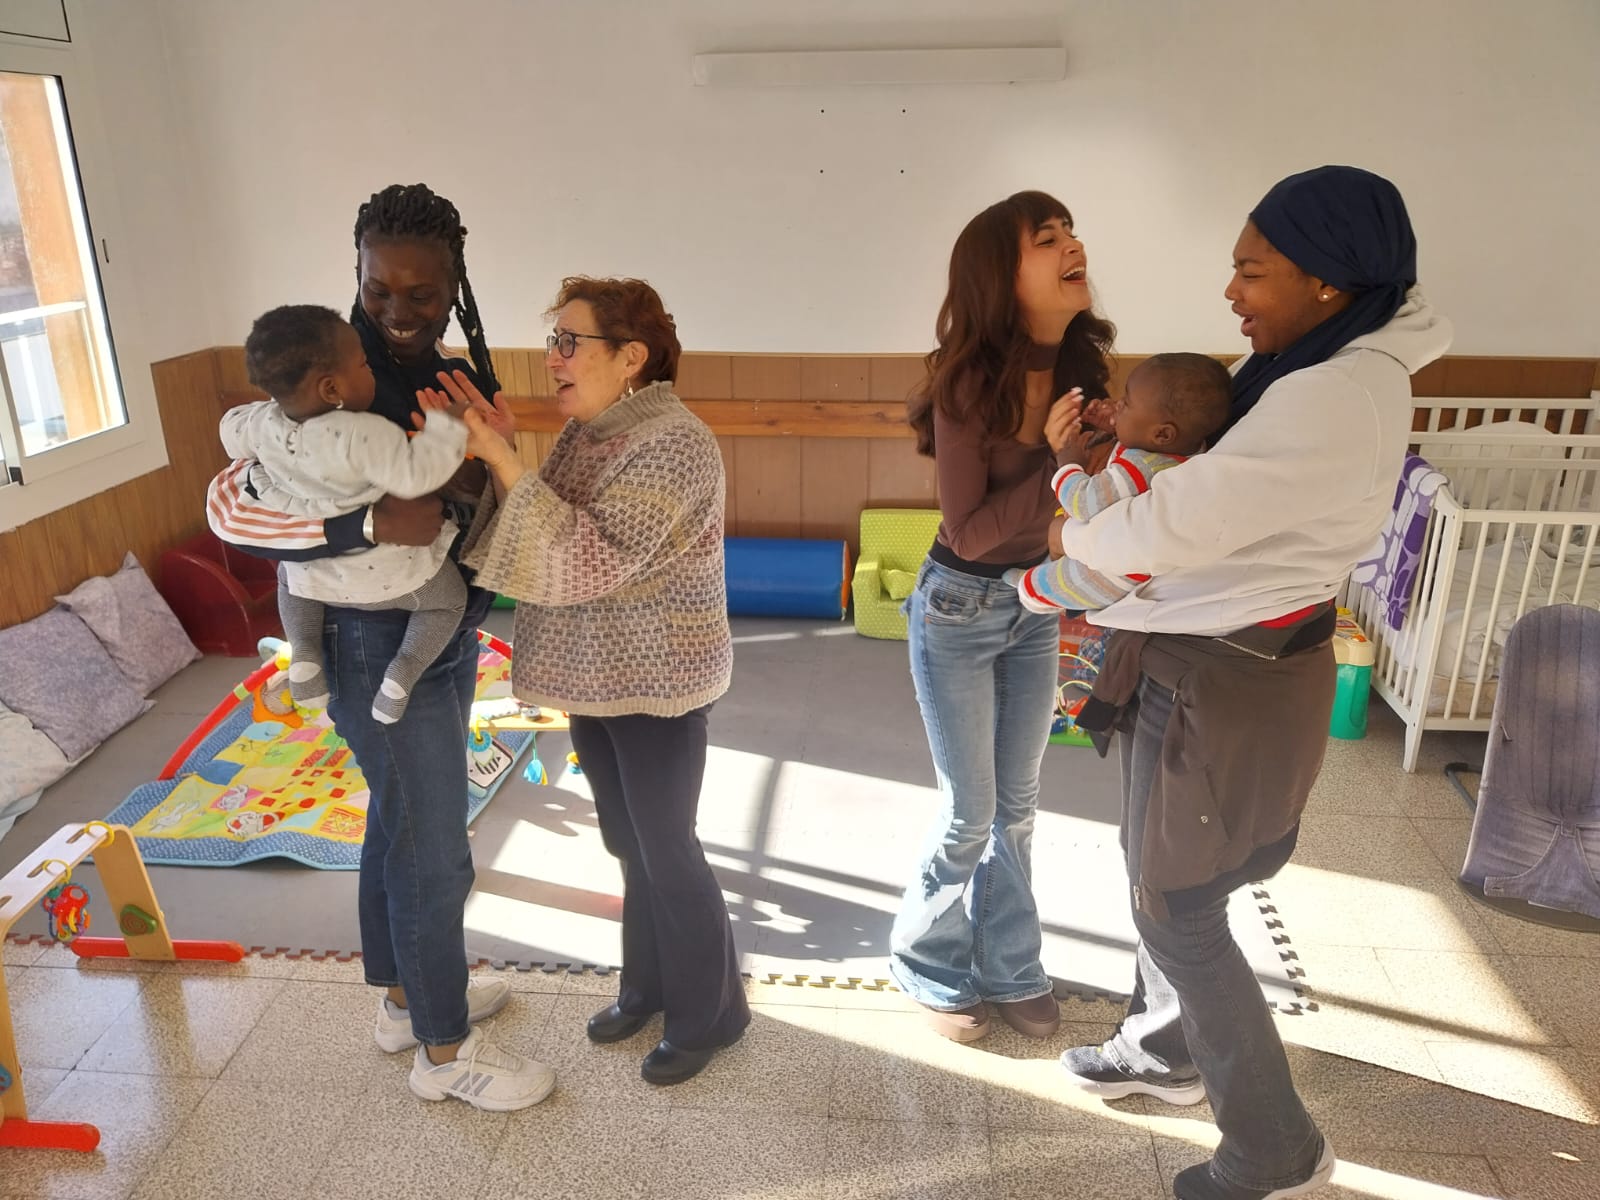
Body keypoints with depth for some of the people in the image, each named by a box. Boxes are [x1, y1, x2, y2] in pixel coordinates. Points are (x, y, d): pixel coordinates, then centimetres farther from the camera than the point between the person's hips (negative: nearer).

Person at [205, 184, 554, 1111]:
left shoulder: (455, 375, 3)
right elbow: (229, 508, -23)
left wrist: (476, 480, -15)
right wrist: (372, 524, -35)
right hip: (383, 654, -8)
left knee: (399, 824, 22)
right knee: (435, 853, 4)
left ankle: (406, 996, 42)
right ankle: (445, 1051, 24)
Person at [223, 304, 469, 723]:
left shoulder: (262, 424, -12)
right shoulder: (362, 435, -34)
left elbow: (232, 431, 9)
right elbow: (417, 473, -40)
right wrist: (446, 421, -32)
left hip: (315, 574, 5)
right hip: (387, 576, -5)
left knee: (290, 576, 38)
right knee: (449, 599, 21)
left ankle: (305, 653, 17)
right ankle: (400, 676, 3)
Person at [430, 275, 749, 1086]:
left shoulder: (674, 443, -22)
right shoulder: (583, 433, 6)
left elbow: (586, 559, -29)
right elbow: (541, 544, 0)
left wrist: (502, 462, -28)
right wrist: (491, 454, -11)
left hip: (658, 687, -8)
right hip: (594, 678, 8)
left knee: (665, 852, 5)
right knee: (628, 844, 20)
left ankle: (710, 1013, 27)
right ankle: (648, 984, 40)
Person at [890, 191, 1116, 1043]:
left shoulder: (1083, 366, -5)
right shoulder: (968, 383, -21)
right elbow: (968, 530, -21)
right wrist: (1057, 464, -28)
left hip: (1037, 606, 6)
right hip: (959, 610, -5)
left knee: (1016, 807, 17)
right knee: (970, 816, 7)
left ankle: (1008, 966, 36)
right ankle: (927, 962, 32)